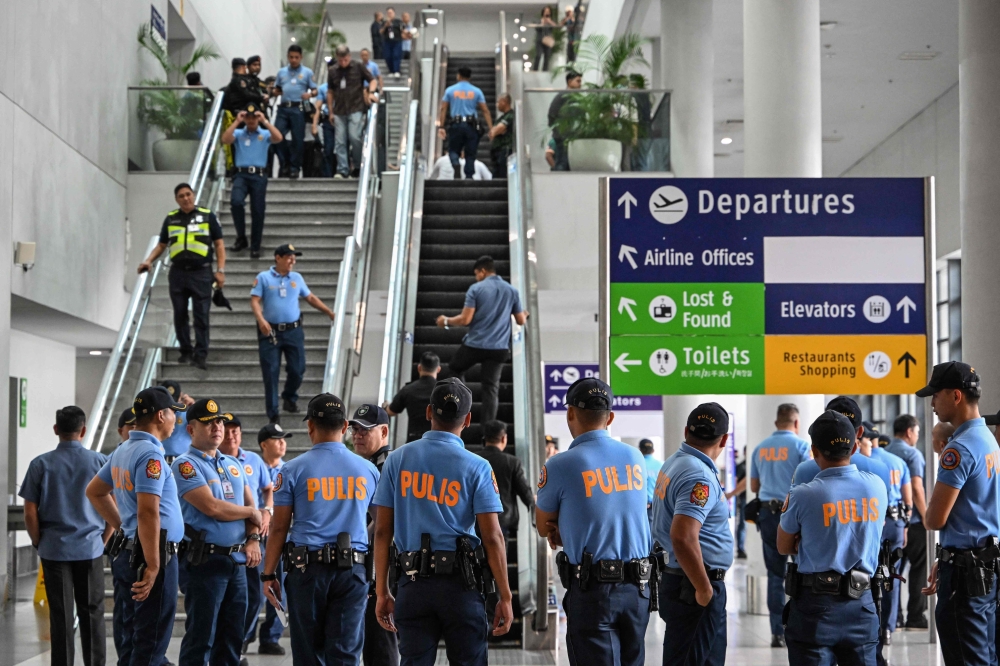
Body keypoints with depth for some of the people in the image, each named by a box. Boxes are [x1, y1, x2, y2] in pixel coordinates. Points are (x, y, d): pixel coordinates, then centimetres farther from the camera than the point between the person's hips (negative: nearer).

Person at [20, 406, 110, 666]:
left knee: (61, 616, 5)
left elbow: (30, 512, -5)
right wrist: (103, 540, 9)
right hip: (90, 549, 0)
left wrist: (38, 543, 9)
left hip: (54, 550, 0)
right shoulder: (100, 461, -3)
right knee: (92, 615, 9)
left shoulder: (41, 464, -4)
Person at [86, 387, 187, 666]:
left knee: (128, 641, 15)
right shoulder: (151, 454, -17)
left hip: (125, 551, 9)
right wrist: (153, 566, -23)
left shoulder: (122, 452, 12)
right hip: (152, 552, -9)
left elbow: (94, 491, 25)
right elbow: (148, 512, -24)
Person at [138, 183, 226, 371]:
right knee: (180, 315, 7)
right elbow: (161, 245, 18)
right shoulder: (171, 219, 11)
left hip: (201, 272, -3)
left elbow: (219, 244, 4)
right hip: (178, 273, 3)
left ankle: (201, 355, -6)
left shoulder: (207, 216, 4)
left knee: (201, 316, -6)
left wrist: (220, 270, -5)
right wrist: (148, 261, 1)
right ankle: (185, 351, 17)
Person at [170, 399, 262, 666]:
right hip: (205, 561, -7)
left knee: (232, 637, 12)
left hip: (237, 561, 7)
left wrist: (253, 538, -5)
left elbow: (252, 505, 14)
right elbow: (212, 507, -19)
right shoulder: (186, 464, -8)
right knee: (201, 638, -2)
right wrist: (250, 512, -4)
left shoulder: (234, 464, 15)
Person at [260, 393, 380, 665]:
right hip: (353, 570, 1)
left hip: (307, 569, -1)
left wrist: (268, 574, 5)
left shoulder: (294, 470, -2)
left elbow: (279, 527, -2)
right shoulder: (367, 470, 6)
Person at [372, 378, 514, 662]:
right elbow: (492, 537, -7)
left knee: (414, 661, 5)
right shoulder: (476, 467, -3)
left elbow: (382, 531, 4)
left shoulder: (397, 460, 4)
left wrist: (382, 592, 9)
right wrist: (505, 598, 0)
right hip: (461, 584, -2)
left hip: (412, 584, 2)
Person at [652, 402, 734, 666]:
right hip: (693, 585, -10)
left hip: (674, 577, 10)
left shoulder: (672, 464, 11)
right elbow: (683, 536, -30)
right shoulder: (699, 476, -20)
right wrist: (704, 589, -22)